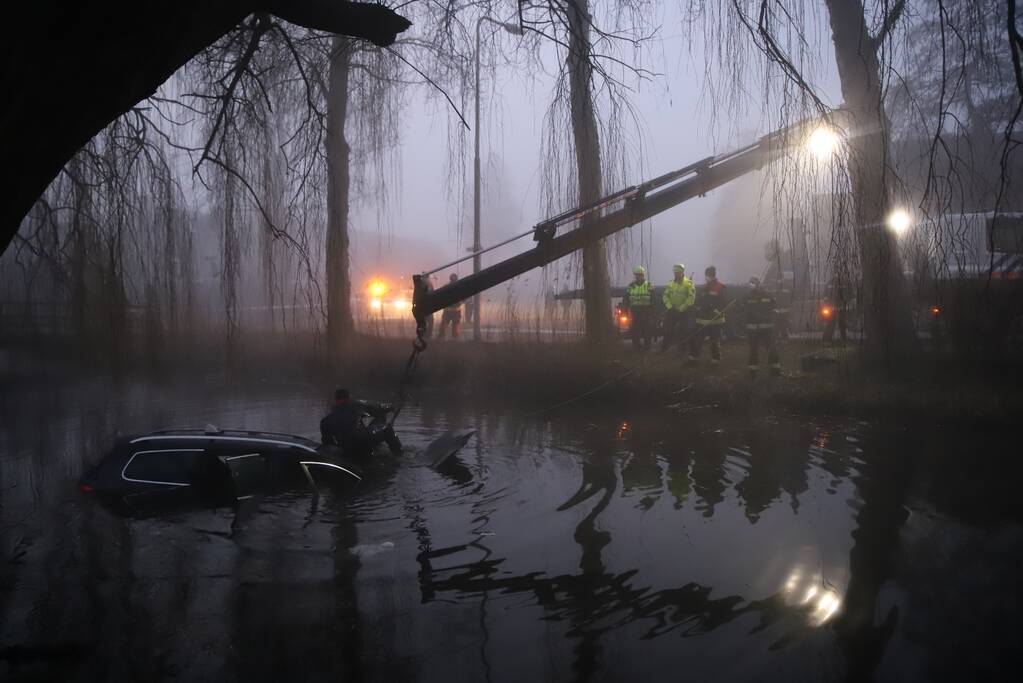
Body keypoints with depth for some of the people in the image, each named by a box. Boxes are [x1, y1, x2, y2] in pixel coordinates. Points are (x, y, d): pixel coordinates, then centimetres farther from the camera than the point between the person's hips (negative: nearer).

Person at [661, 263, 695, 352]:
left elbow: (691, 298, -15)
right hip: (672, 311, 4)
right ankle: (665, 348, 15)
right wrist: (670, 307, -9)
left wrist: (681, 308, -17)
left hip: (683, 312, -4)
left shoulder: (689, 283, -8)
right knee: (668, 331, 6)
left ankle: (681, 350, 12)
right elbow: (665, 296, 6)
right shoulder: (671, 284, 7)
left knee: (683, 331, 3)